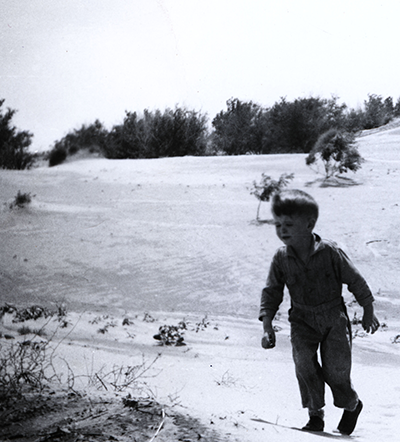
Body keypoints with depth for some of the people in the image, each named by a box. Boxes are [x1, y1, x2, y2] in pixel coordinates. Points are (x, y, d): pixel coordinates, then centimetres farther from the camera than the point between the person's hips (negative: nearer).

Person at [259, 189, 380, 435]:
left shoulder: (330, 252, -14)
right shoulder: (281, 259, -6)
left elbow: (355, 280, -2)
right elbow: (271, 293, 4)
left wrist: (369, 312, 3)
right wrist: (268, 327, -5)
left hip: (334, 317, -2)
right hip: (303, 320, 2)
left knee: (335, 368, -7)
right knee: (304, 362, -19)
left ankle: (352, 404, 24)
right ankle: (315, 413, -2)